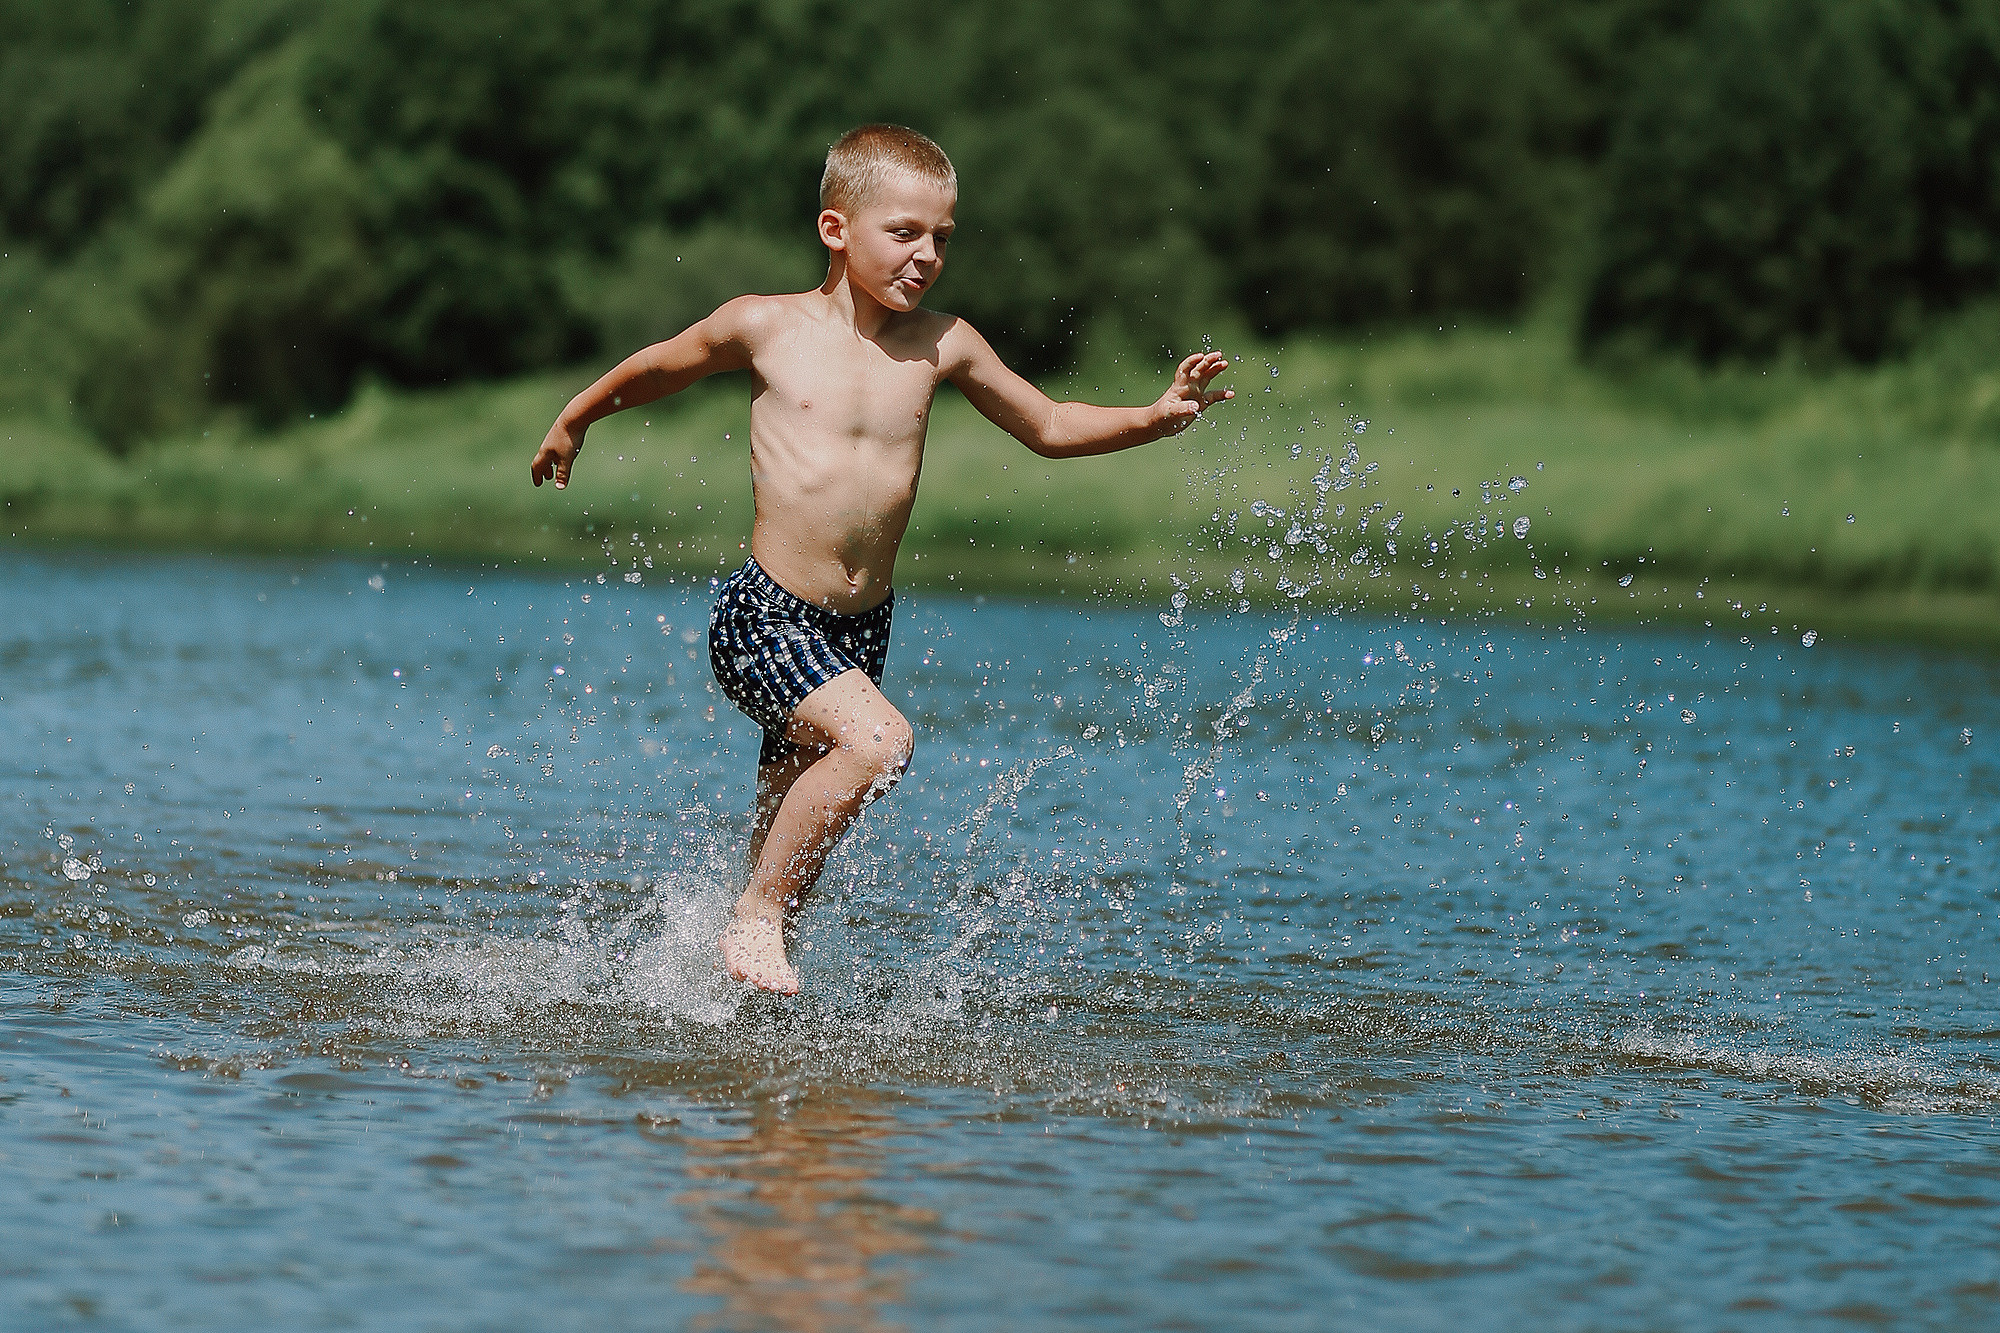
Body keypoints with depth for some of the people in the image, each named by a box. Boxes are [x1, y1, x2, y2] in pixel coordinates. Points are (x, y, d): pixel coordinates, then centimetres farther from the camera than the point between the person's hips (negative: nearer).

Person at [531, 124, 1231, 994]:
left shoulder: (941, 346, 3)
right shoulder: (768, 328, -6)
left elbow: (1048, 428, 15)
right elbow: (653, 370, 11)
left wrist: (1158, 418, 1)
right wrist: (574, 420, 24)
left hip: (862, 628, 5)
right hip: (766, 618, -5)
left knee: (795, 814, 13)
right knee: (878, 739, -26)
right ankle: (755, 920, -12)